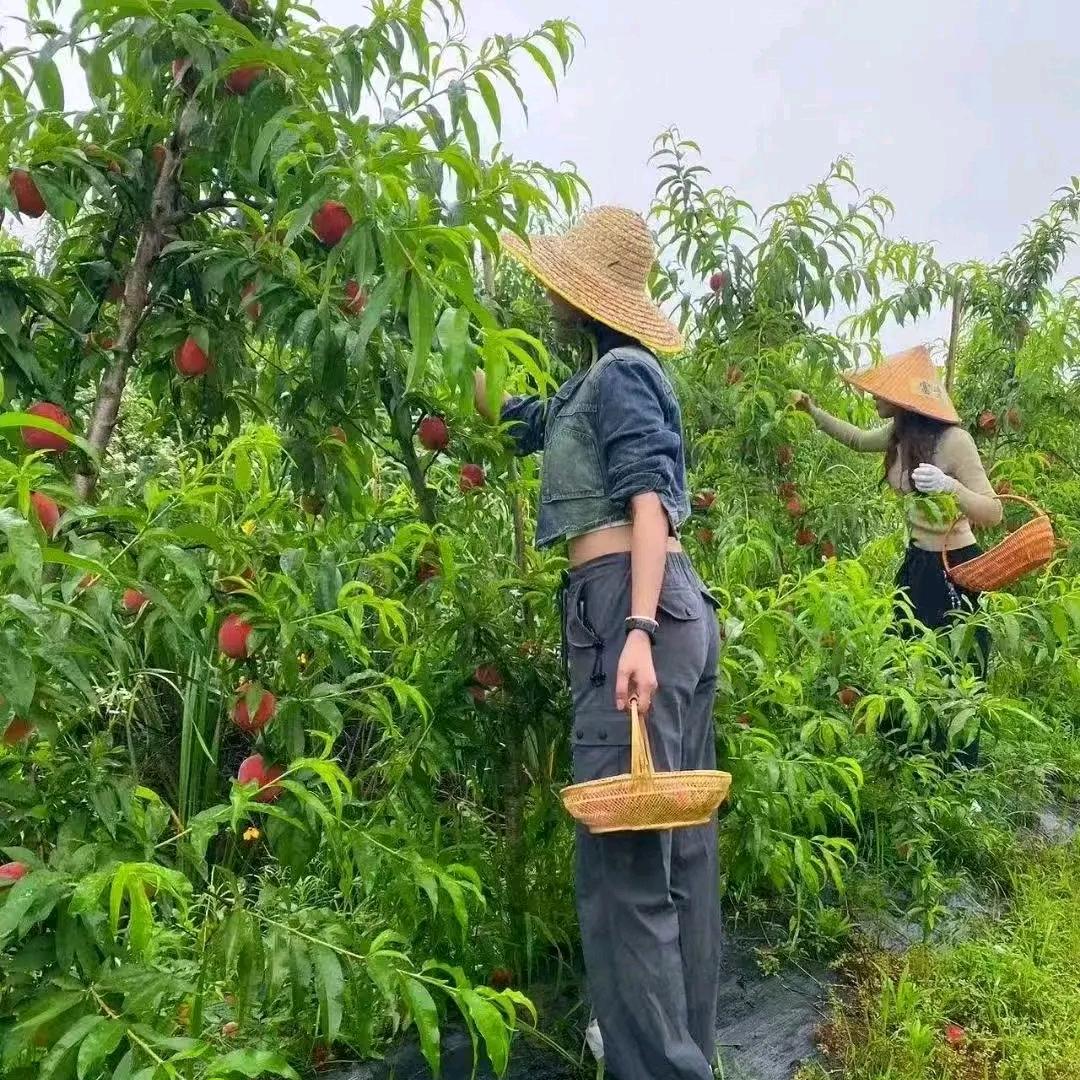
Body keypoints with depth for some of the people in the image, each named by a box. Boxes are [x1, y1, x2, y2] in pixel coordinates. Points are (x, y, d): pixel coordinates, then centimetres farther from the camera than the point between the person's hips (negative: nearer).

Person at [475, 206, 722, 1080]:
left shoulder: (619, 370, -3)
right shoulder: (599, 384, 24)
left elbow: (649, 501, -15)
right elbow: (512, 419, 38)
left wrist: (637, 630, -25)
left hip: (628, 605, -10)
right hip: (673, 608, 10)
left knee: (625, 859, -9)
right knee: (677, 848, 12)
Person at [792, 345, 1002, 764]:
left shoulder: (953, 440, -23)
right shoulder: (901, 433, -2)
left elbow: (993, 513, -24)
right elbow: (857, 439, 21)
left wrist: (949, 486, -41)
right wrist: (812, 410, 15)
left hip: (955, 571, -8)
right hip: (917, 563, 8)